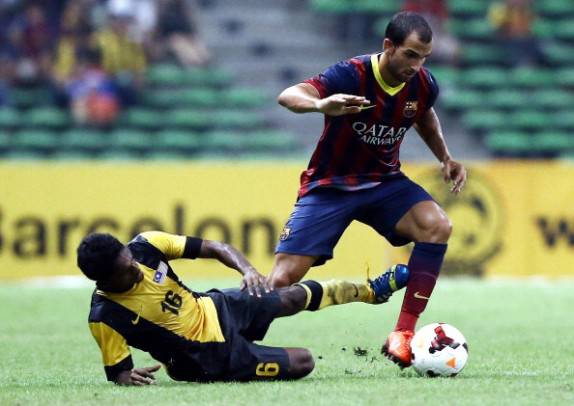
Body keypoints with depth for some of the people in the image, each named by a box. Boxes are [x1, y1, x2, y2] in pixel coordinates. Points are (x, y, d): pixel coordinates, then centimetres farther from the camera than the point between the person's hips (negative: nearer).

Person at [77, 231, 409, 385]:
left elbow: (212, 248, -11)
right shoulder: (106, 317, -31)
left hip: (215, 309, 5)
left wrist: (247, 269, -28)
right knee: (302, 362, -2)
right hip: (210, 358, -5)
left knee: (294, 298, 20)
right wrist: (126, 377, -41)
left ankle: (371, 291, 47)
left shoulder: (145, 246, -19)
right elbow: (117, 371, -19)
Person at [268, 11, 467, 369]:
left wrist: (446, 158, 5)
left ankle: (403, 335, -20)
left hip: (384, 182, 4)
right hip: (330, 186, -4)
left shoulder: (423, 85, -8)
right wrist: (321, 104, -60)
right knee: (283, 279, -14)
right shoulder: (352, 76, -24)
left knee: (437, 225, -24)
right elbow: (288, 96, -39)